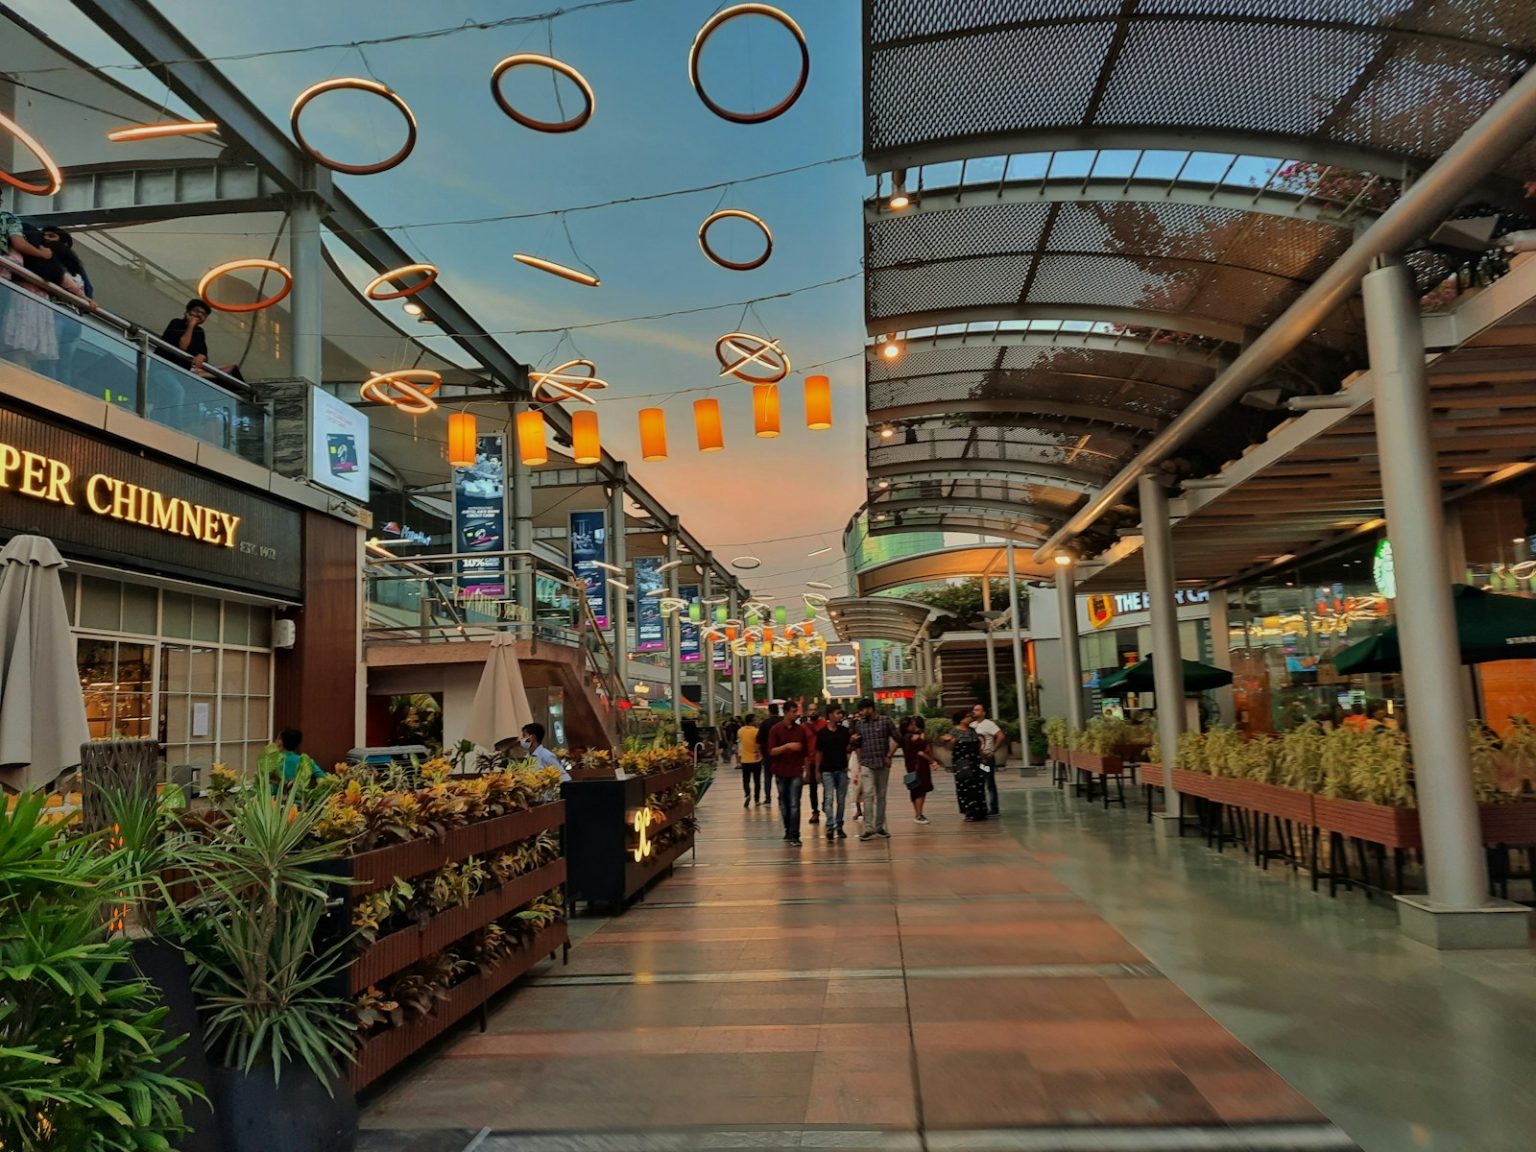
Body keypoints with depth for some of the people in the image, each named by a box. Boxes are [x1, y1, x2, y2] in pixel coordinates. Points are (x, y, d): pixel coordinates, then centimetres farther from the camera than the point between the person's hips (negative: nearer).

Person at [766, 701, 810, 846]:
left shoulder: (801, 729, 3)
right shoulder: (776, 729, -3)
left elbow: (805, 752, 9)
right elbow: (771, 751, -9)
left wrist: (807, 771, 8)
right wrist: (787, 746, -22)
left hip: (796, 772, 0)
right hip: (781, 772, 0)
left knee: (794, 804, -7)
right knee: (784, 804, 11)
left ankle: (794, 836, -8)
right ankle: (788, 830, 29)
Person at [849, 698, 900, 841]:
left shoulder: (885, 720, -2)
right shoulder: (859, 724, 4)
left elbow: (897, 739, 1)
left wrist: (889, 755, -2)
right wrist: (859, 762, 8)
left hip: (883, 764, 0)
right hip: (866, 765, 0)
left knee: (881, 796, 8)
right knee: (868, 795, -12)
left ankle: (879, 826, 18)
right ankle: (868, 827, -12)